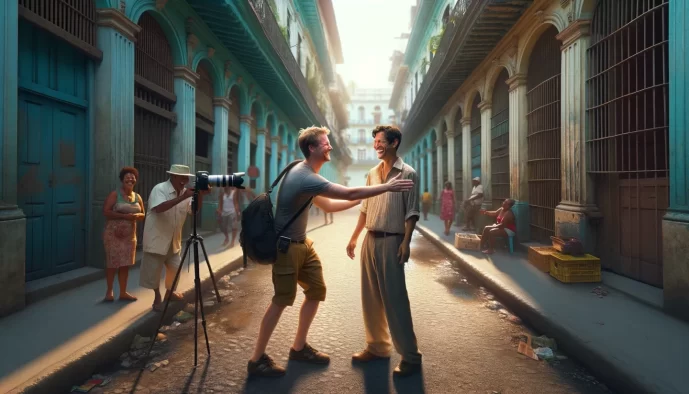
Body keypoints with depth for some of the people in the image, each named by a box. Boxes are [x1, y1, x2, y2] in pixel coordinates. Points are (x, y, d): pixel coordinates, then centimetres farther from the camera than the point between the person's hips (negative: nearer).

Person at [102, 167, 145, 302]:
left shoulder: (138, 197, 9)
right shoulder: (114, 194, -6)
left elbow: (143, 215, 15)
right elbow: (106, 212, -14)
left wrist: (137, 216, -8)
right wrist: (124, 216, -21)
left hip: (130, 235, 5)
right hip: (114, 234, -5)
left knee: (125, 264, 8)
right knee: (112, 263, 1)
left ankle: (123, 292, 16)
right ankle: (109, 292, 13)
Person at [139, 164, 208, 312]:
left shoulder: (185, 192, 1)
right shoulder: (159, 189, -18)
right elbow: (159, 208, -35)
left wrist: (200, 195, -19)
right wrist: (182, 198, -40)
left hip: (174, 238, 6)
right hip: (157, 237, -6)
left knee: (175, 267, 14)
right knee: (154, 270, 4)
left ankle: (169, 292, 35)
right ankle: (157, 297, 21)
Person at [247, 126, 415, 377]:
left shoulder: (307, 174, 9)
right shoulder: (305, 177, -24)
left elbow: (327, 206, 16)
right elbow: (349, 193, -26)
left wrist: (360, 200, 9)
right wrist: (387, 187, -18)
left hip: (302, 243, 10)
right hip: (286, 246, -10)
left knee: (316, 291, 11)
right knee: (282, 301, -2)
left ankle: (299, 347, 26)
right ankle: (256, 360, 13)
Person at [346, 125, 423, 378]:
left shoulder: (407, 174, -5)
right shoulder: (372, 173, 13)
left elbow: (411, 213, -9)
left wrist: (406, 243, -17)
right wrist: (353, 238, 15)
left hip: (391, 241, -6)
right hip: (370, 240, 7)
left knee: (395, 298, -4)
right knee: (371, 297, 11)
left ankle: (410, 356, 8)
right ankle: (377, 346, 25)